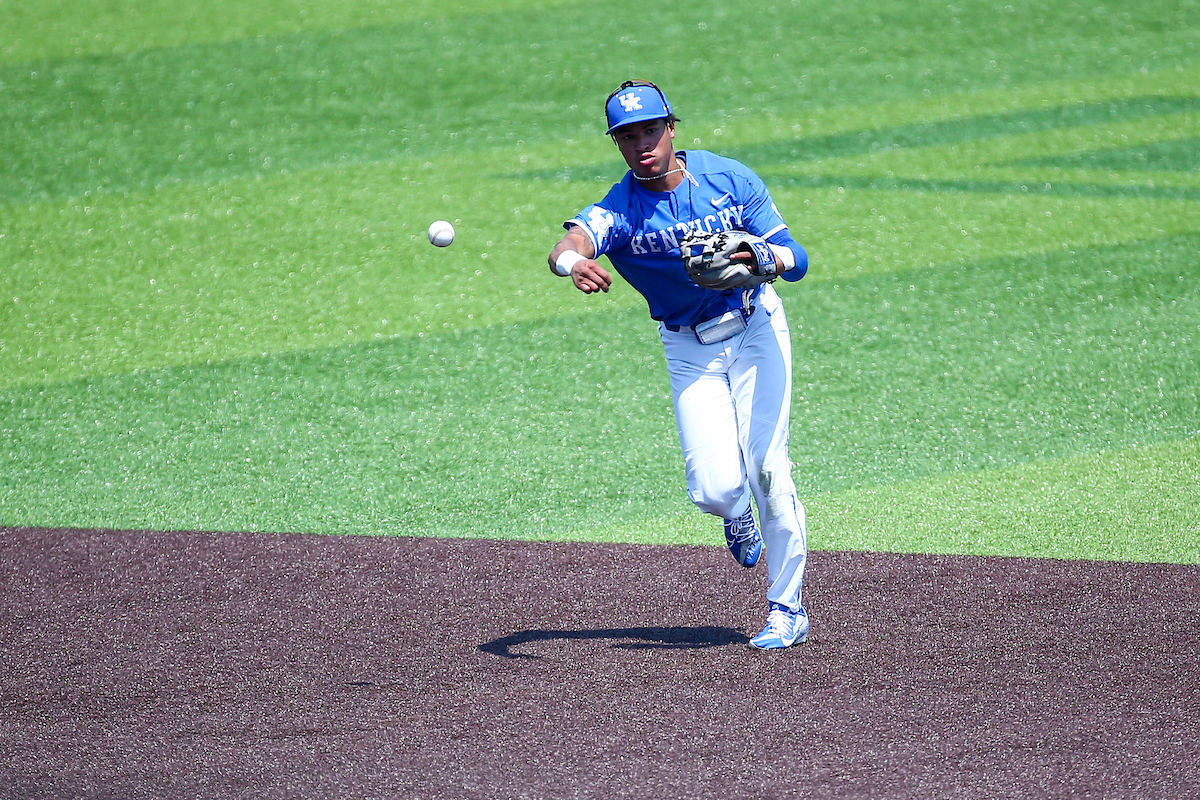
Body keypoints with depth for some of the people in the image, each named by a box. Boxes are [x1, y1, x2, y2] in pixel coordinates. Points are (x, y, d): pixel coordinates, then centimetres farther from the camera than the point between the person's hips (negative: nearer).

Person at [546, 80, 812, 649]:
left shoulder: (729, 178, -12)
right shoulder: (619, 209, -17)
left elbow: (797, 260, -12)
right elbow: (569, 244, -39)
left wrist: (761, 257, -36)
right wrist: (573, 263, -64)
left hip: (756, 330, 0)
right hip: (690, 351, 1)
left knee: (766, 468, -12)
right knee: (714, 489, -11)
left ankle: (787, 609, 1)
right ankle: (738, 514, 28)